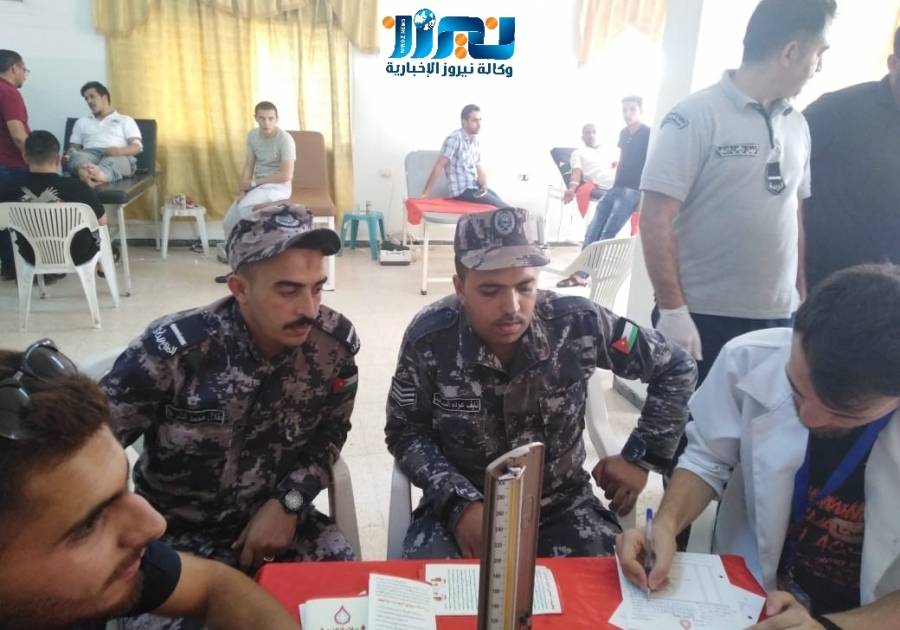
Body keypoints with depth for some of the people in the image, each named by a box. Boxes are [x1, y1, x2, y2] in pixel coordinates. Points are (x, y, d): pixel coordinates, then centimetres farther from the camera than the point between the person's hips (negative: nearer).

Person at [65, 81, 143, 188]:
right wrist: (68, 156, -1)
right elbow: (74, 146, 25)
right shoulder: (82, 122, 35)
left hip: (118, 156, -2)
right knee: (78, 156, -35)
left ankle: (98, 176, -73)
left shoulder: (125, 120, 23)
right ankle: (86, 173, -69)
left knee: (112, 159, -40)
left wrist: (119, 150, -16)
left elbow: (137, 146, 7)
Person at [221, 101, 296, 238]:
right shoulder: (252, 135, 2)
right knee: (228, 222, -4)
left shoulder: (285, 139, -18)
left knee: (243, 207, -31)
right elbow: (248, 166, 6)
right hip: (257, 185, 6)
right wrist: (242, 191, -11)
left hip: (278, 186, -6)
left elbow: (287, 175, -21)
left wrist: (254, 182, -15)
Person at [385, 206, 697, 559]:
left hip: (561, 504, 2)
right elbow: (405, 431, -5)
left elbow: (676, 368, -3)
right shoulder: (429, 337, -18)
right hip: (465, 504, -1)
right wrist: (459, 503, -19)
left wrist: (641, 458, -6)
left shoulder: (577, 323, -17)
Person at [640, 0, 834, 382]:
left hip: (777, 318, 6)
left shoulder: (797, 126, 10)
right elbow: (655, 221, -13)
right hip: (702, 319, -6)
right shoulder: (697, 116, -9)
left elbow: (793, 217, 17)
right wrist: (672, 310, -16)